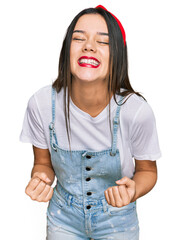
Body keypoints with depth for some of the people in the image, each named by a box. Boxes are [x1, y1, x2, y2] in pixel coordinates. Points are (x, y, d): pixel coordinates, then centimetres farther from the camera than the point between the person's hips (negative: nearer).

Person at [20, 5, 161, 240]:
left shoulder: (137, 111, -25)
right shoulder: (41, 104, -20)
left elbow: (147, 170, -8)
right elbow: (43, 163, -3)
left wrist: (133, 191, -28)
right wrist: (39, 180, -24)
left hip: (117, 221, -1)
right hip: (63, 217, 1)